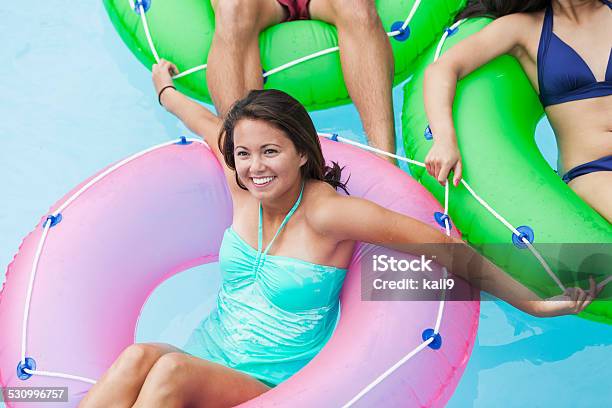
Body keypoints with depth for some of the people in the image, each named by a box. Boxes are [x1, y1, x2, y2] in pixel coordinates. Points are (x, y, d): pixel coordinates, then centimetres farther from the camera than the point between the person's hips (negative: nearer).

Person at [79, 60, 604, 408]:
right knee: (140, 355, -28)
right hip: (204, 354, 5)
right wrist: (166, 89, 40)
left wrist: (537, 304, -13)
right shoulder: (244, 187, 0)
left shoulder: (327, 212, -17)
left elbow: (448, 250, -15)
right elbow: (211, 124, 21)